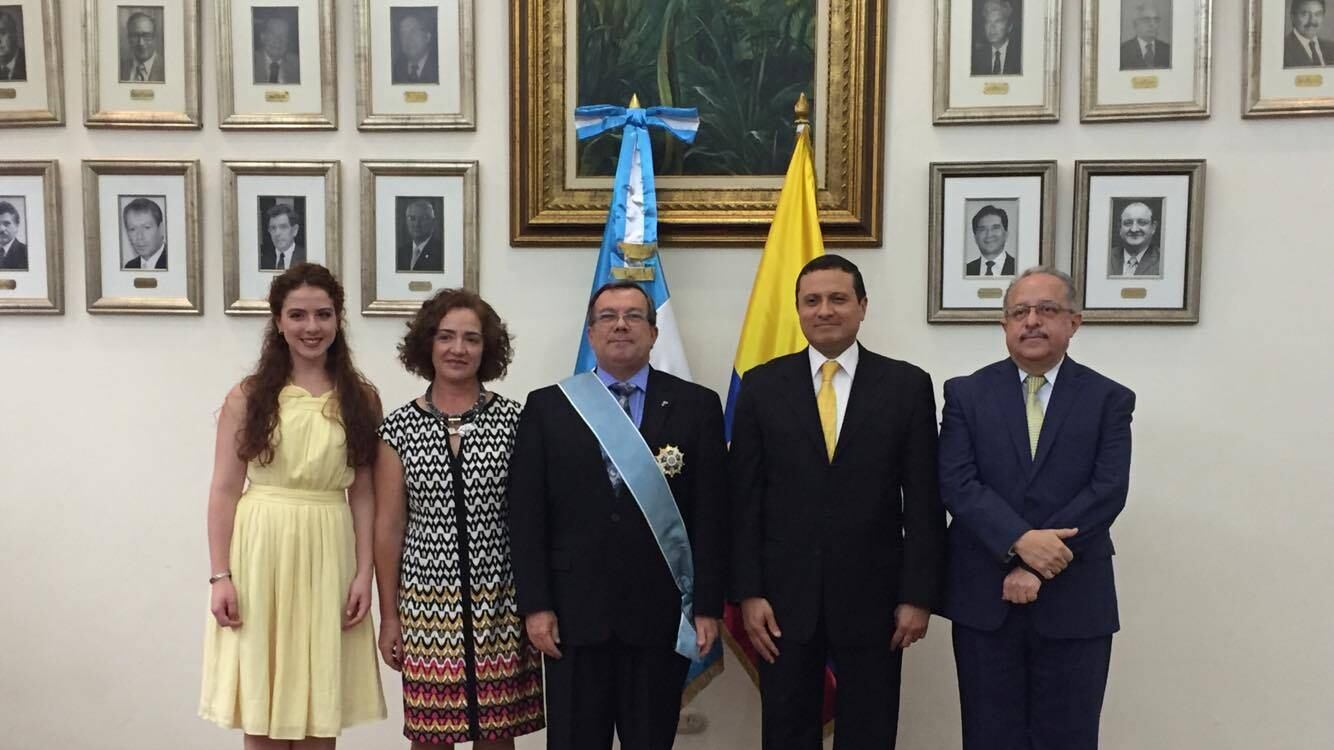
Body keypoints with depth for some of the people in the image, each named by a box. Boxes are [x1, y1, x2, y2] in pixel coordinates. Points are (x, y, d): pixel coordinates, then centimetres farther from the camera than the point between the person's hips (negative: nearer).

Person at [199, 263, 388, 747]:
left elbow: (362, 493, 4)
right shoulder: (248, 396, 2)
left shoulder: (361, 398, 5)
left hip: (328, 555, 1)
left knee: (319, 710, 8)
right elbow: (224, 490, 0)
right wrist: (220, 576, -7)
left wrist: (363, 573, -2)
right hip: (261, 553, -1)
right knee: (261, 708, 6)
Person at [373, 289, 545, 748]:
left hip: (501, 603, 0)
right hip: (427, 603, 0)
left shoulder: (512, 420, -1)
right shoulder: (400, 427, 0)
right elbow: (388, 527, 4)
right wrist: (388, 614, 4)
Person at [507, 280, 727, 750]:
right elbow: (527, 515, 1)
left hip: (661, 613, 0)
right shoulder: (547, 407, 4)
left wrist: (708, 606, -4)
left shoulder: (697, 406, 2)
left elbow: (712, 514, -1)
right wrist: (535, 605, -4)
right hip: (574, 612, 1)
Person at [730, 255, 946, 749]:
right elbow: (744, 499, 0)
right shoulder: (762, 386, 1)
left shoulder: (907, 385, 0)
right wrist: (748, 592, -5)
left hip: (873, 595, 0)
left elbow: (923, 501, -1)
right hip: (784, 595, 1)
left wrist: (919, 595, -5)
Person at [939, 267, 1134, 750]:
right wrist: (1019, 541, -21)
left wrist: (1036, 567, -16)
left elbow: (1108, 491, -9)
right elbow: (957, 483, -7)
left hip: (1075, 604, 0)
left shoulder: (1109, 400, 3)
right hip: (983, 600, 0)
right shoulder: (966, 393, 3)